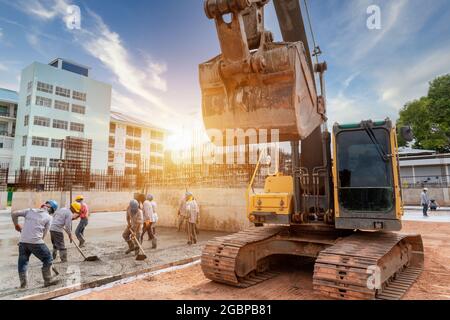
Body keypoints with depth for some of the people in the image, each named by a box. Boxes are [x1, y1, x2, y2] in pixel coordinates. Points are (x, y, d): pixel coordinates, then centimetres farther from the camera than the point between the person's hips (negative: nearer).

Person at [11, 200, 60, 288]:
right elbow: (45, 233, -1)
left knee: (22, 262, 17)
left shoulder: (30, 210, 10)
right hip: (36, 242, -4)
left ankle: (23, 284, 21)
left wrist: (16, 225, 27)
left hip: (23, 241, 4)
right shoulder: (48, 217, 1)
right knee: (48, 259, 11)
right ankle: (48, 280, 16)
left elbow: (14, 214, 13)